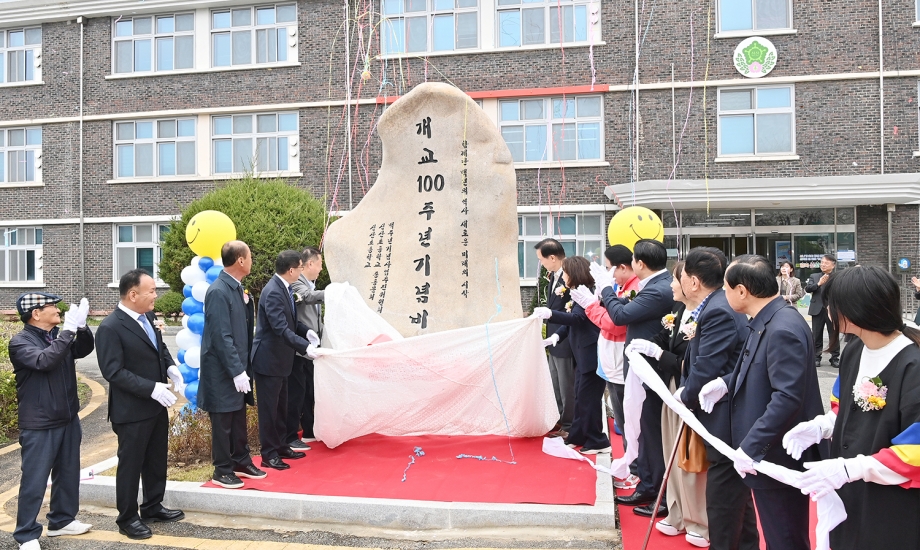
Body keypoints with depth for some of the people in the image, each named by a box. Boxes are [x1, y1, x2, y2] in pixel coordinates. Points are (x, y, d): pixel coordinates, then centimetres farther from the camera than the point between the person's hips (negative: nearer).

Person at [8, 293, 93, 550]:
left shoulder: (59, 336, 5)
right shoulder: (20, 341, -14)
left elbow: (84, 349, 11)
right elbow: (44, 361, -31)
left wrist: (81, 327, -8)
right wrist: (69, 329, -31)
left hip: (68, 420, 7)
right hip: (39, 426, -7)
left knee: (67, 474, 17)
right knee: (34, 481, 2)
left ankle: (61, 521, 32)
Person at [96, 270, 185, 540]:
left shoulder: (148, 317, 4)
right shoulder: (110, 328, -20)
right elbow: (113, 372, -23)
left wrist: (171, 366, -2)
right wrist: (152, 388, -27)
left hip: (156, 405, 8)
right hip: (131, 410, -8)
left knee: (156, 460, 19)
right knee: (130, 464, 7)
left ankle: (153, 507, 35)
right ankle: (127, 518, 23)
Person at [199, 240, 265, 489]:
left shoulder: (238, 288, 6)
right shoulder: (218, 292, -20)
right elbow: (222, 336, -22)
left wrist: (243, 367, 10)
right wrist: (237, 371, -21)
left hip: (238, 366, 8)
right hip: (223, 370, -8)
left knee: (239, 418, 18)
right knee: (223, 421, 5)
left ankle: (241, 462, 31)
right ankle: (222, 471, 19)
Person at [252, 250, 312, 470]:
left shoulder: (284, 288, 6)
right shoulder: (273, 292, -23)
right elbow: (281, 329, -30)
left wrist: (307, 331, 1)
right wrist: (306, 347, -35)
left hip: (280, 358, 10)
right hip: (268, 359, -10)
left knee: (280, 407, 18)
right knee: (269, 408, 2)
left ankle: (281, 447, 30)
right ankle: (269, 454, 13)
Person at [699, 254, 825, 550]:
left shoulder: (783, 329, -27)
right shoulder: (765, 320, 5)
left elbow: (787, 397, -30)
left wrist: (751, 446, -28)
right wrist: (726, 382, 3)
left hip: (779, 456, -10)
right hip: (766, 451, 10)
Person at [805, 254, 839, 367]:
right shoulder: (814, 276, 10)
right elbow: (807, 288, -4)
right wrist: (818, 283, -17)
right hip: (818, 309, 2)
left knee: (834, 335, 4)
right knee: (816, 335, 6)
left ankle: (835, 358, 13)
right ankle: (816, 358, 13)